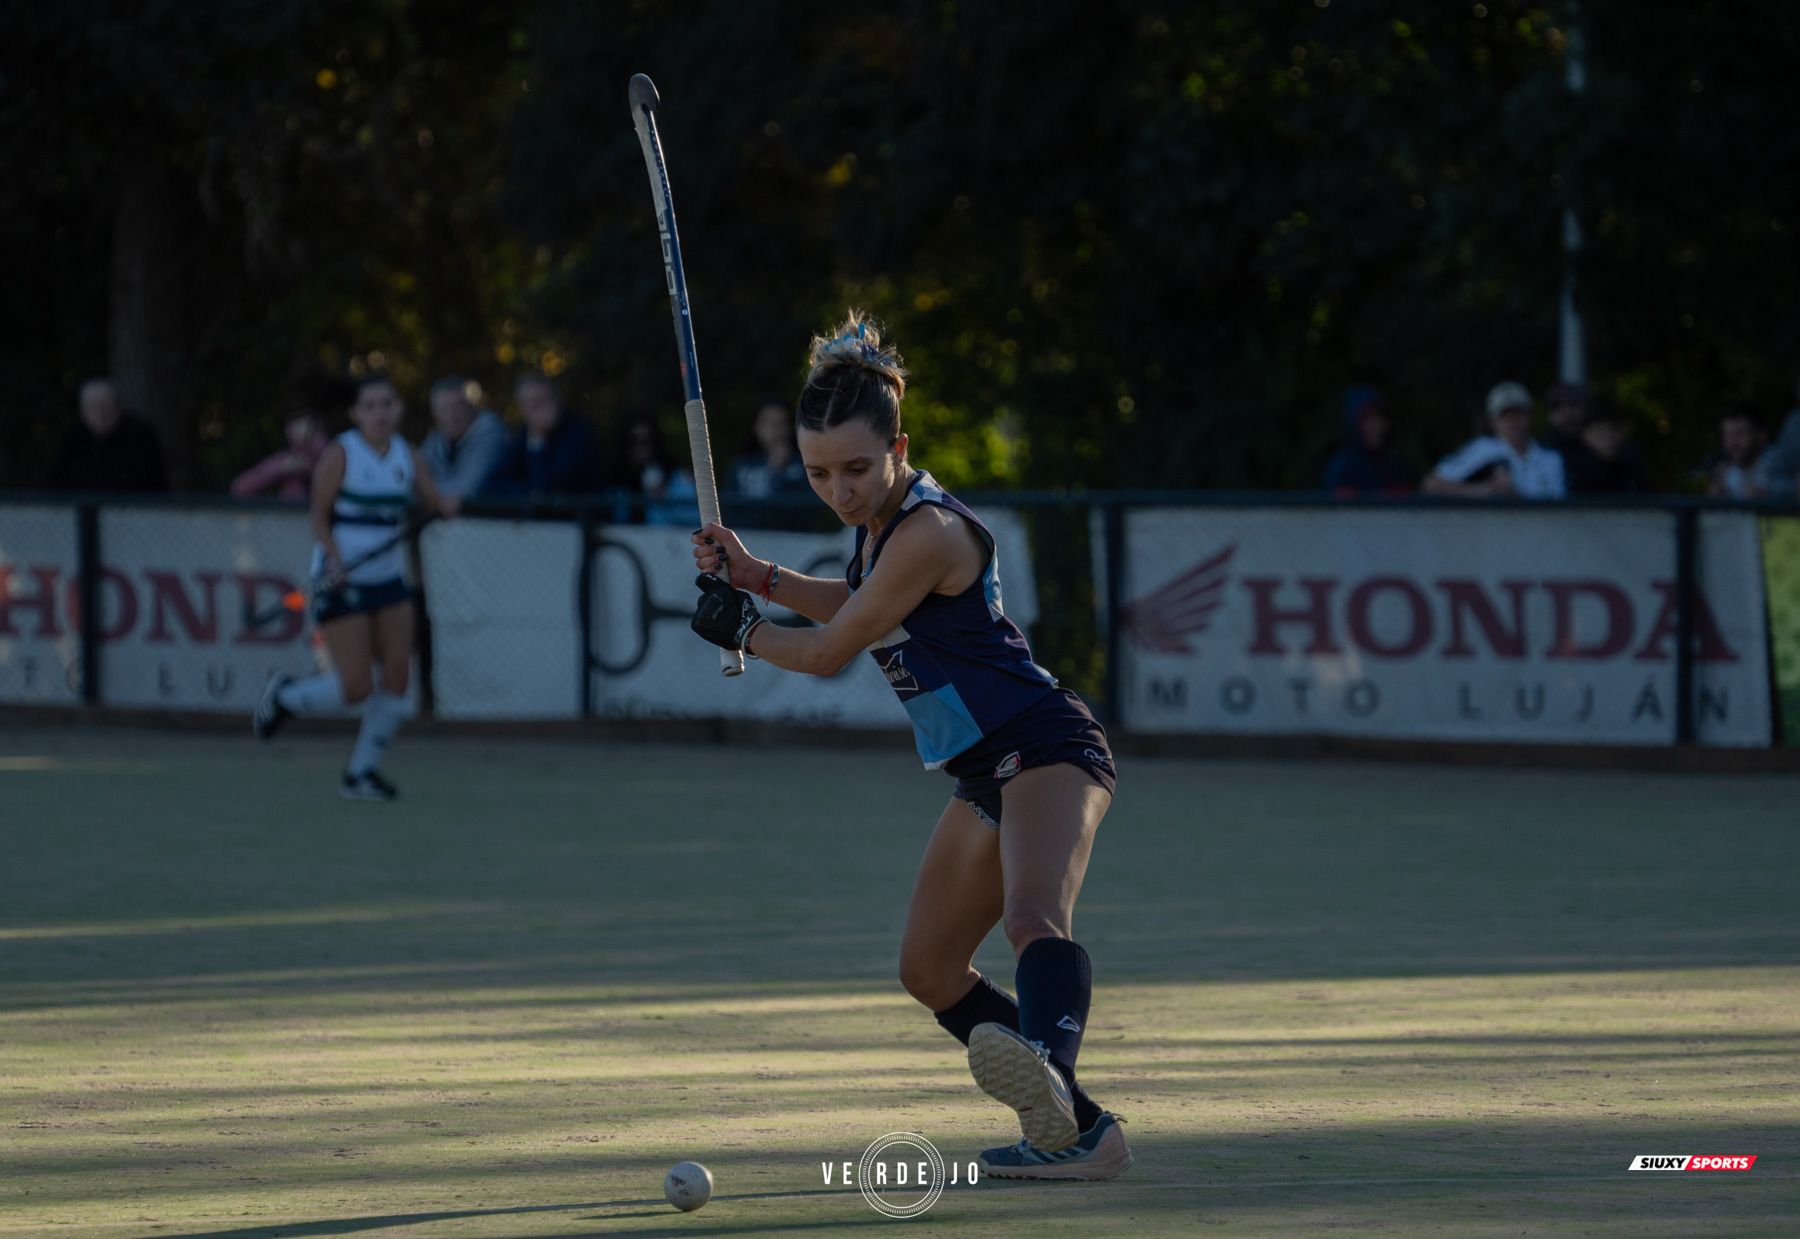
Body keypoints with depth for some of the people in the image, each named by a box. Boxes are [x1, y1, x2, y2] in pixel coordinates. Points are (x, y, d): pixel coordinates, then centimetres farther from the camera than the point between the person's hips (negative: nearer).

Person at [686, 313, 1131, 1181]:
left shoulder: (928, 532, -21)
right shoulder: (882, 521, 9)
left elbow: (828, 653, -12)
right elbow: (858, 605, 32)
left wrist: (740, 630, 6)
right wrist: (754, 575, 17)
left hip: (1044, 750, -10)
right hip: (989, 774, 10)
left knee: (1033, 916, -37)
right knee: (931, 972, 15)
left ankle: (1047, 1067, -64)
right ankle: (1077, 1132, 16)